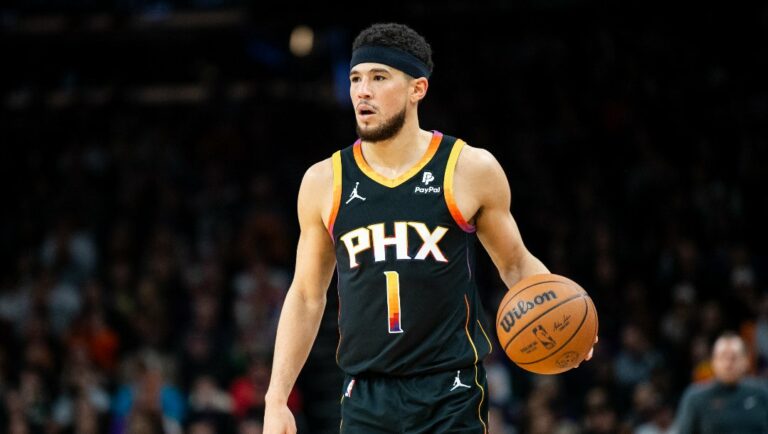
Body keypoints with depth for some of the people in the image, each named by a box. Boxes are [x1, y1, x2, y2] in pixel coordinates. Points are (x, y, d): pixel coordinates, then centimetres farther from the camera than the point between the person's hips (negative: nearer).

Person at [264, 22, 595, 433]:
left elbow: (516, 263, 10)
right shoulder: (324, 182, 5)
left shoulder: (470, 169, -1)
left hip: (451, 398, -3)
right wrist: (276, 399, 7)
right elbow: (306, 296, 12)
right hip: (366, 399, 3)